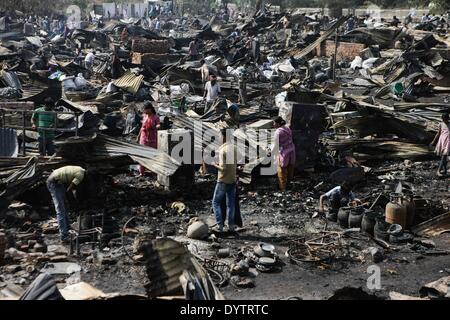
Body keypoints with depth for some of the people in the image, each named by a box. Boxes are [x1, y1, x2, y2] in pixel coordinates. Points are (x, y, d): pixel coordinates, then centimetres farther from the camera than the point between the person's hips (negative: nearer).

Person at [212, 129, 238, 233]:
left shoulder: (222, 150, -18)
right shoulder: (234, 147, 4)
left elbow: (223, 168, -22)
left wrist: (215, 165, -6)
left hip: (223, 181, -6)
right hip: (232, 180, 6)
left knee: (216, 202, 6)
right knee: (231, 204, 12)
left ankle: (220, 226, 1)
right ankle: (231, 226, 15)